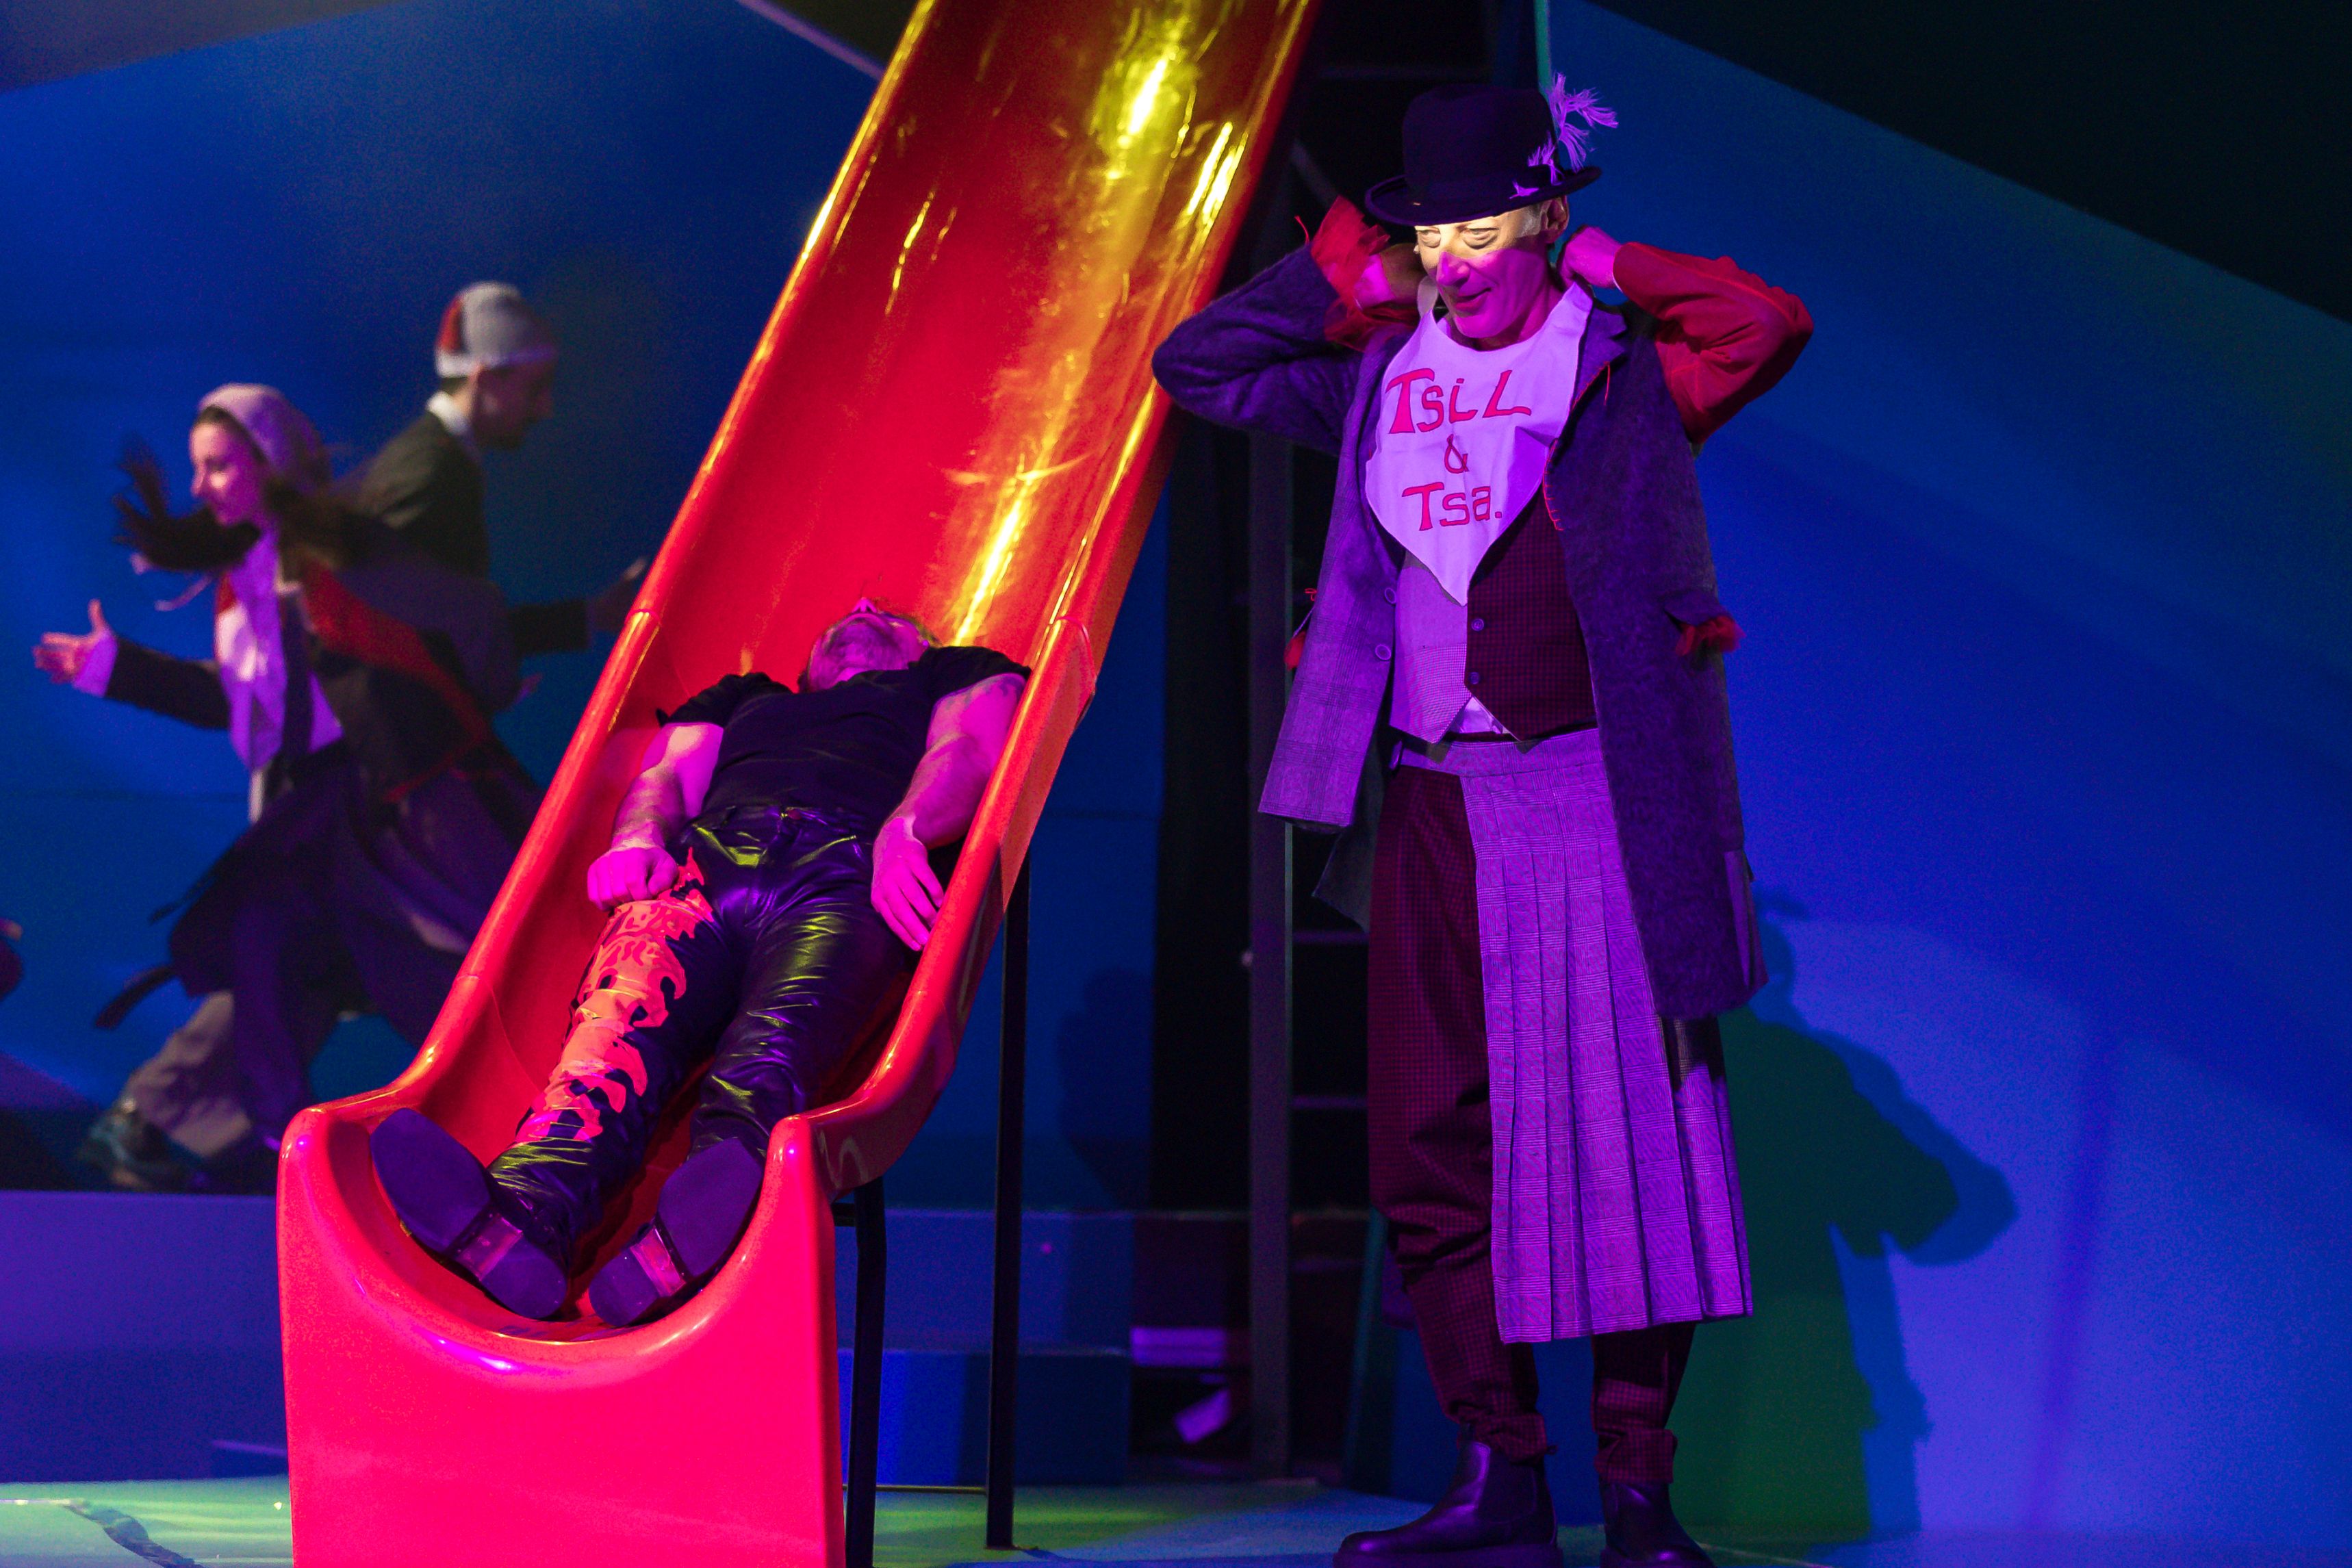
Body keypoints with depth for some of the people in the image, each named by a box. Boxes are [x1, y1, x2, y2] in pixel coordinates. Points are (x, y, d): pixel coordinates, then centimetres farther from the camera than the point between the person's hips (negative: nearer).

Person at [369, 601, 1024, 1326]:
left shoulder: (961, 676, 37)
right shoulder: (743, 696, 44)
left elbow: (967, 751, 15)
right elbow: (666, 776, 26)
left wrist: (903, 830, -9)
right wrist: (640, 837, 0)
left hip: (848, 875, -2)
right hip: (704, 862, 3)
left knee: (776, 1044, -37)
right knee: (623, 1018, -33)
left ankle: (680, 1247, -68)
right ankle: (518, 1222, -61)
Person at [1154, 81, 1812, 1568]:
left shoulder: (1621, 364, 3)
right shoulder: (1379, 373, 14)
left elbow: (1771, 323, -13)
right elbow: (1195, 363, 20)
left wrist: (1605, 269, -1)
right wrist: (1348, 274, 12)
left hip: (1588, 791, -4)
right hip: (1427, 806, 4)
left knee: (1622, 1120, -5)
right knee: (1435, 1148, 4)